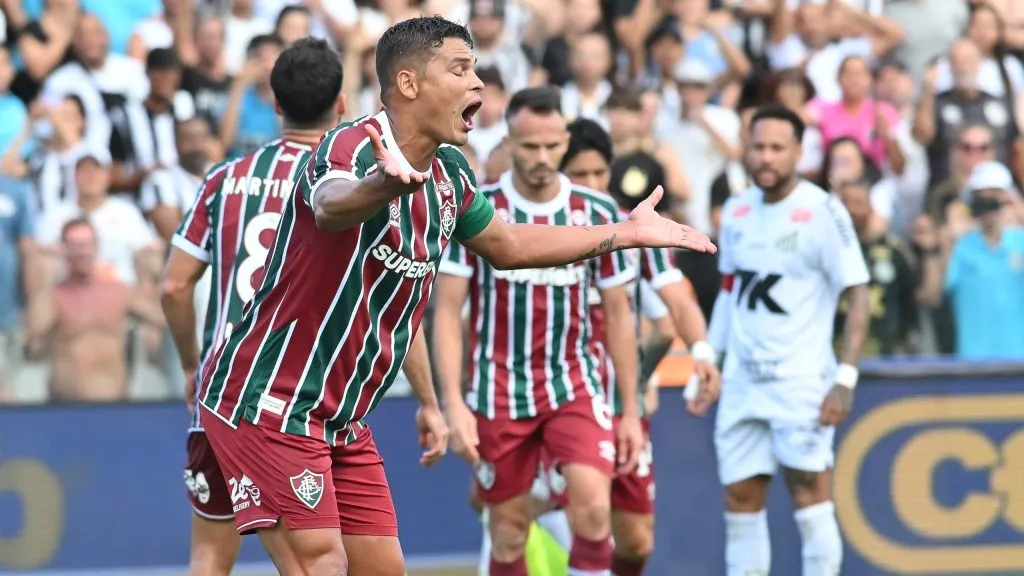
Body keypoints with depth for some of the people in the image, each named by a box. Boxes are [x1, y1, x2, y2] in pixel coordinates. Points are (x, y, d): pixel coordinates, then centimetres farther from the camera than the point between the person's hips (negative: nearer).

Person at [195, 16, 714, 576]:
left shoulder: (447, 174, 6)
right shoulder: (350, 148, -20)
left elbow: (506, 245, 26)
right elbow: (331, 206, -46)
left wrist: (627, 232, 25)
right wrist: (382, 184, -68)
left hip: (340, 418, 9)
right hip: (268, 401, -9)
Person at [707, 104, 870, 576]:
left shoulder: (822, 211, -9)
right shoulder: (736, 211, 9)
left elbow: (857, 297, -11)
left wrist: (845, 378, -18)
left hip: (801, 379, -6)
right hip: (742, 379, 6)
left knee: (809, 493, -9)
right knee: (740, 500, 4)